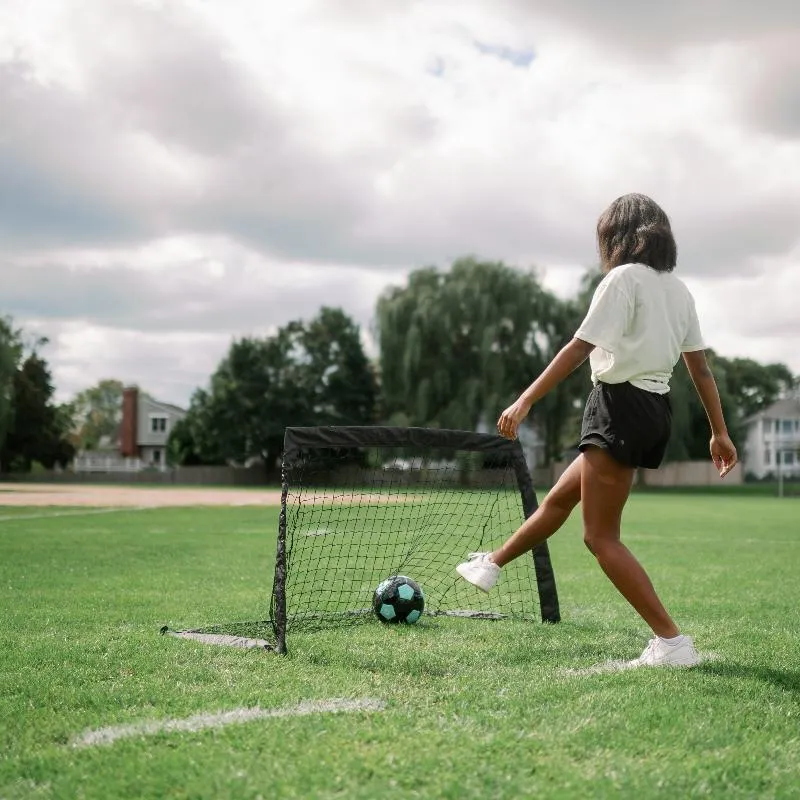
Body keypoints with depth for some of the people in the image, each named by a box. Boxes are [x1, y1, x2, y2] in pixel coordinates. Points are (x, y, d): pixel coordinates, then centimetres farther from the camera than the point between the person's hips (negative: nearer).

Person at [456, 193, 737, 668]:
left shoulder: (624, 278, -10)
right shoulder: (679, 289, 13)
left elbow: (581, 347, -18)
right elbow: (701, 365, 12)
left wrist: (526, 401, -19)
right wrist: (720, 432, 16)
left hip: (621, 405, -9)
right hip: (658, 410, 9)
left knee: (601, 536, -5)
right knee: (561, 497, 23)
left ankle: (672, 642, -8)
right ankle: (492, 566, 41)